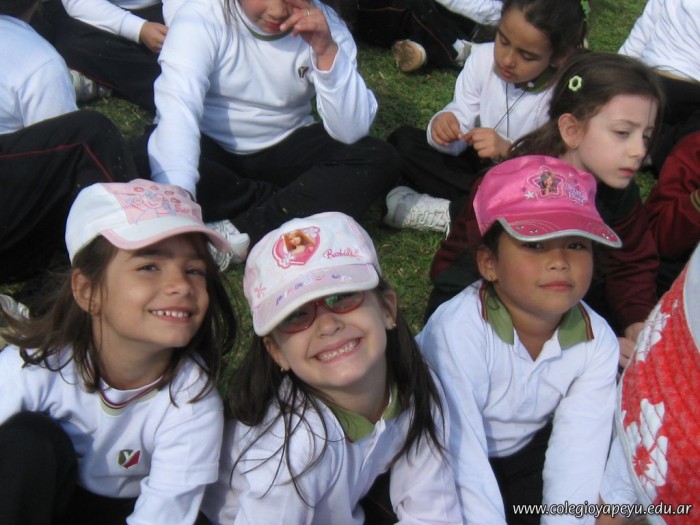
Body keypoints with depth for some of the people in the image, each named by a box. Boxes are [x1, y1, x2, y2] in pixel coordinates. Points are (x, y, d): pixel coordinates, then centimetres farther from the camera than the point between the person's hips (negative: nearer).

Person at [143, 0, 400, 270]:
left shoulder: (324, 24, -11)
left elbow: (351, 132, -19)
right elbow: (178, 110, -35)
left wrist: (327, 51, -32)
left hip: (283, 150, 2)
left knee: (378, 158, -21)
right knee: (149, 166, -34)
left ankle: (241, 234, -29)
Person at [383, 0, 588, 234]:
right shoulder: (483, 57, -13)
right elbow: (461, 115, -12)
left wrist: (508, 151, -44)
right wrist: (445, 124, -36)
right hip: (476, 164, 4)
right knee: (403, 141, -9)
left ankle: (442, 213, -20)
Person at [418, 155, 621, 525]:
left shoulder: (598, 343, -17)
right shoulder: (458, 330, -33)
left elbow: (577, 461, -22)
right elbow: (464, 464, -32)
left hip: (525, 451, 5)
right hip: (443, 459, -4)